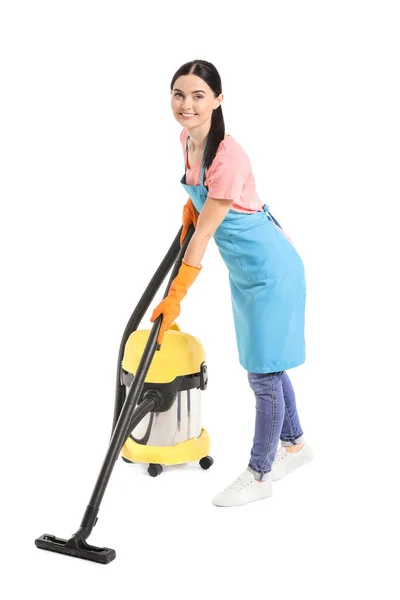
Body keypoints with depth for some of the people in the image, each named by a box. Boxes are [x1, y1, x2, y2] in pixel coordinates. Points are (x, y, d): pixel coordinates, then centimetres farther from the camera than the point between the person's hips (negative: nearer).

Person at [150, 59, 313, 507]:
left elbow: (204, 233, -25)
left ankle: (259, 475, 15)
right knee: (266, 365, 20)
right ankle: (294, 444, 39)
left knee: (263, 373, 0)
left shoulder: (228, 156, -28)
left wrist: (175, 298, -20)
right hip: (245, 270, 9)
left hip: (270, 270, -9)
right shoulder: (188, 139, -1)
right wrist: (192, 204, 4)